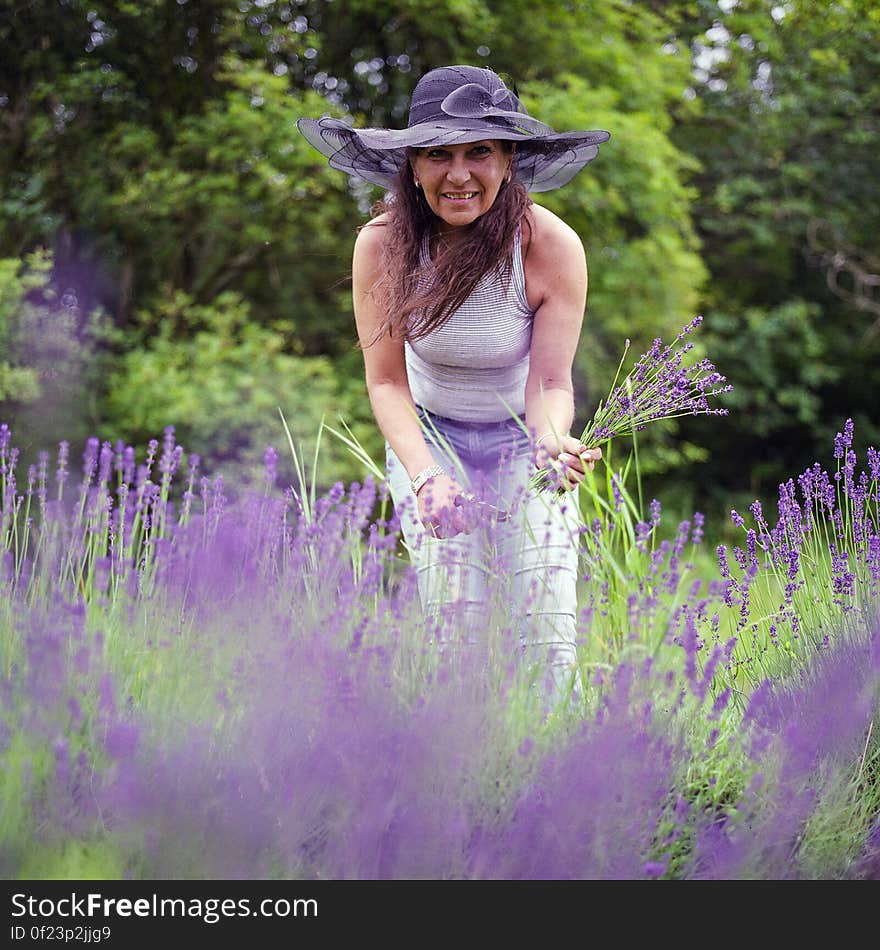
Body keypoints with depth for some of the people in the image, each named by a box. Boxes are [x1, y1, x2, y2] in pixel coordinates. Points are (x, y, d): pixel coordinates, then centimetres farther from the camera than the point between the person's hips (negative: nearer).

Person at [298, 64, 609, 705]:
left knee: (546, 627, -12)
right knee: (456, 618, -15)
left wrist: (554, 446, -43)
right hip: (429, 435, 1)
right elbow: (387, 381, -15)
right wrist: (426, 477, -31)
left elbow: (550, 384, -20)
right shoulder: (382, 244, -19)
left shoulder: (552, 246, -23)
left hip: (523, 437, 0)